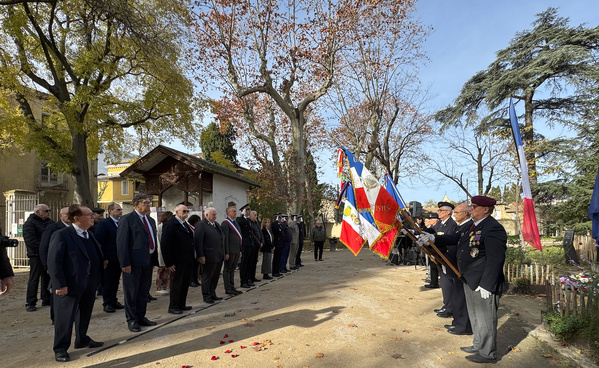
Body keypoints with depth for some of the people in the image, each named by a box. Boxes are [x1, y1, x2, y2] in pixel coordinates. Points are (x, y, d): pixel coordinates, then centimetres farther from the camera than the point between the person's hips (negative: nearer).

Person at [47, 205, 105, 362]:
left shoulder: (89, 235, 10)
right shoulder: (61, 235, -14)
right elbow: (53, 262, -17)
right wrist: (60, 284, -20)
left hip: (89, 284, 8)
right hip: (69, 285, -8)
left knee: (85, 314, 20)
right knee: (64, 317, 5)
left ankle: (82, 339, 38)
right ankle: (60, 349, 21)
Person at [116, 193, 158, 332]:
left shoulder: (151, 220, 15)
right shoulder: (127, 219, -8)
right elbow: (121, 243, -13)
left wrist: (154, 260, 8)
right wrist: (125, 263, -17)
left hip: (148, 262, 7)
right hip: (134, 262, -7)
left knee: (144, 292, 16)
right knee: (131, 292, 5)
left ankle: (141, 317, 29)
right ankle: (132, 320, 18)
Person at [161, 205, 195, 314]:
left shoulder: (185, 224, 14)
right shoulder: (170, 225, -13)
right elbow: (165, 245, -17)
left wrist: (192, 258, 12)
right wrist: (168, 263, -18)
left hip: (188, 261, 8)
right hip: (177, 262, -8)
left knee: (185, 284, 15)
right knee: (176, 284, 3)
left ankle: (181, 305, 28)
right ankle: (173, 307, 17)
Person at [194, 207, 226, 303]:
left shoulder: (217, 224, 17)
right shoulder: (201, 225, -9)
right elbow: (197, 241, -15)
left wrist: (225, 253, 16)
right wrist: (200, 256, -19)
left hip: (219, 256, 8)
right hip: (209, 257, -8)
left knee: (215, 276, 15)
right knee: (207, 276, 5)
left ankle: (212, 294, 27)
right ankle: (206, 296, 17)